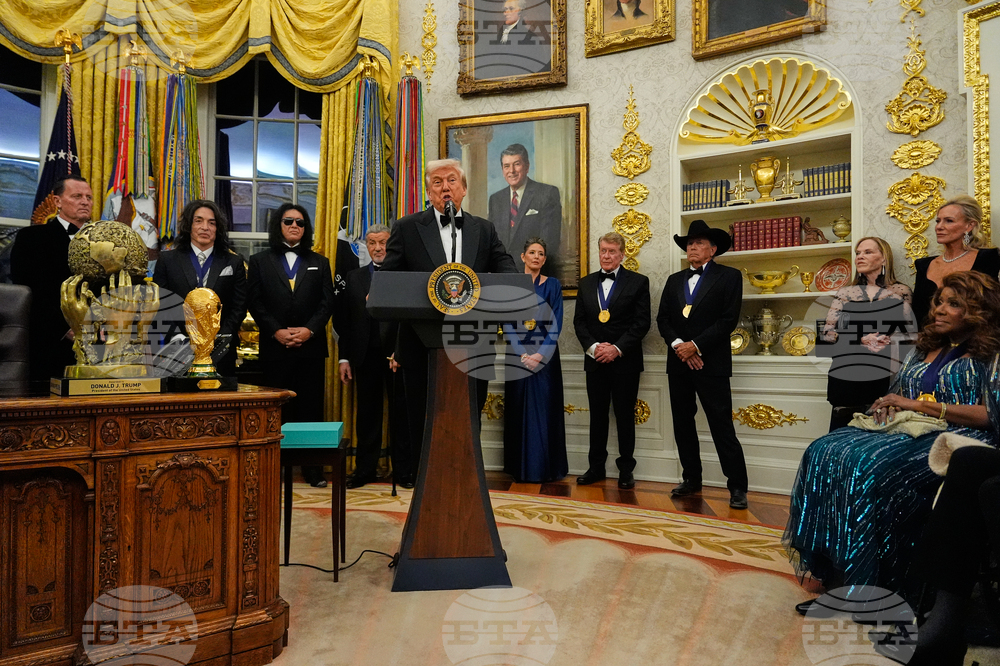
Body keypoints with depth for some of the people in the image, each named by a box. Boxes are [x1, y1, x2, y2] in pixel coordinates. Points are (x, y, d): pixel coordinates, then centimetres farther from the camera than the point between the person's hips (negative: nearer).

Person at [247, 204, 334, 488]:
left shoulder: (319, 262, 14)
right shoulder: (260, 261, 11)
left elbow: (327, 302, 6)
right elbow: (254, 303, 3)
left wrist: (309, 330, -9)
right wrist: (277, 331, -10)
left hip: (311, 345, 1)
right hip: (274, 347, -1)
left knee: (311, 407, 1)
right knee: (277, 409, 1)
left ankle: (313, 469, 5)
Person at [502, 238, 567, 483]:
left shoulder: (552, 285, 4)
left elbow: (556, 324, -2)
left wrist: (540, 355, -14)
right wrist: (522, 355, -12)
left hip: (545, 355, -1)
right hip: (518, 354, 1)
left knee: (544, 410, 0)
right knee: (518, 409, 4)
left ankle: (544, 467, 9)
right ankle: (520, 467, 13)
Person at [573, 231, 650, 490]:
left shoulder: (638, 282, 0)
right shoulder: (586, 283, 11)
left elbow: (642, 322, -6)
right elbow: (579, 321, 8)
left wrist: (617, 348, -15)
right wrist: (593, 346, -8)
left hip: (625, 361, -3)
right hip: (595, 360, 3)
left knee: (625, 416, 4)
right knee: (597, 415, 10)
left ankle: (626, 470, 15)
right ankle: (596, 467, 19)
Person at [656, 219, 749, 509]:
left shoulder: (729, 276, 0)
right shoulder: (674, 280, 15)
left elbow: (728, 319, -9)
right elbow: (662, 319, 8)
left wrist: (695, 345, -15)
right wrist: (678, 345, -9)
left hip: (711, 364, -5)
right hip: (678, 363, 6)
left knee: (722, 426, -6)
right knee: (682, 424, 10)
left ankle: (737, 486, 3)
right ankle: (691, 479, 22)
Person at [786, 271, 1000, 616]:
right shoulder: (923, 349, 22)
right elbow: (895, 398, 23)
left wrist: (918, 405, -14)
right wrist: (887, 406, -2)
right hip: (906, 431, 7)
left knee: (871, 468, -35)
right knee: (824, 453, -19)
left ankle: (865, 584, -24)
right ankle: (834, 573, -17)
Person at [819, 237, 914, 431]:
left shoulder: (901, 292, 9)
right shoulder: (845, 293, 12)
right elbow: (826, 333, 6)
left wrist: (889, 341, -12)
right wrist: (860, 339, -7)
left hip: (884, 375, -1)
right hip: (846, 374, 1)